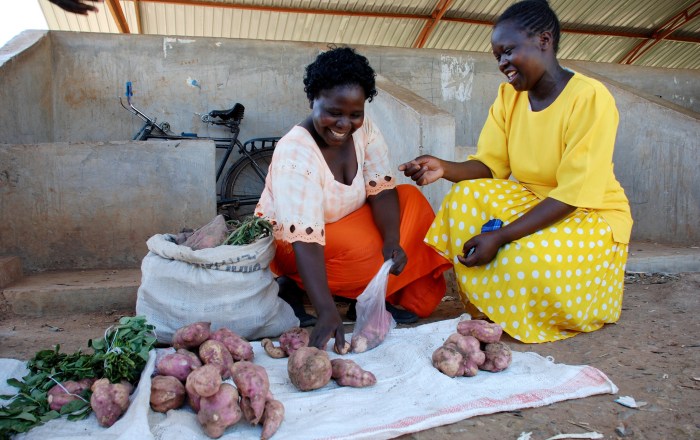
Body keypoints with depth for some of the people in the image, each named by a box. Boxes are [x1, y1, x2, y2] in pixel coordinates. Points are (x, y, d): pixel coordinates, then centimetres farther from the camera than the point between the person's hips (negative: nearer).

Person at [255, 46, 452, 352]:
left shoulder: (364, 130, -10)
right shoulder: (294, 152, -30)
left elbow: (382, 190, -15)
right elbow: (305, 239, -39)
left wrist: (392, 240, -35)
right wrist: (326, 312, -48)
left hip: (348, 224, 7)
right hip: (288, 241, -6)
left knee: (412, 200, -11)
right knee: (368, 250, -31)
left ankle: (411, 299, -10)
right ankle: (293, 286, -11)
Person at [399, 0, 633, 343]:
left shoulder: (590, 97, -20)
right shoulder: (509, 95, 0)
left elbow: (572, 196, -25)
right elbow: (489, 164, -4)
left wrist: (500, 236, -33)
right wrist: (443, 168, -26)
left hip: (593, 217, -6)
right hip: (533, 201, 6)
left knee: (528, 257, -35)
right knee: (466, 196, -19)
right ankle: (485, 307, -8)